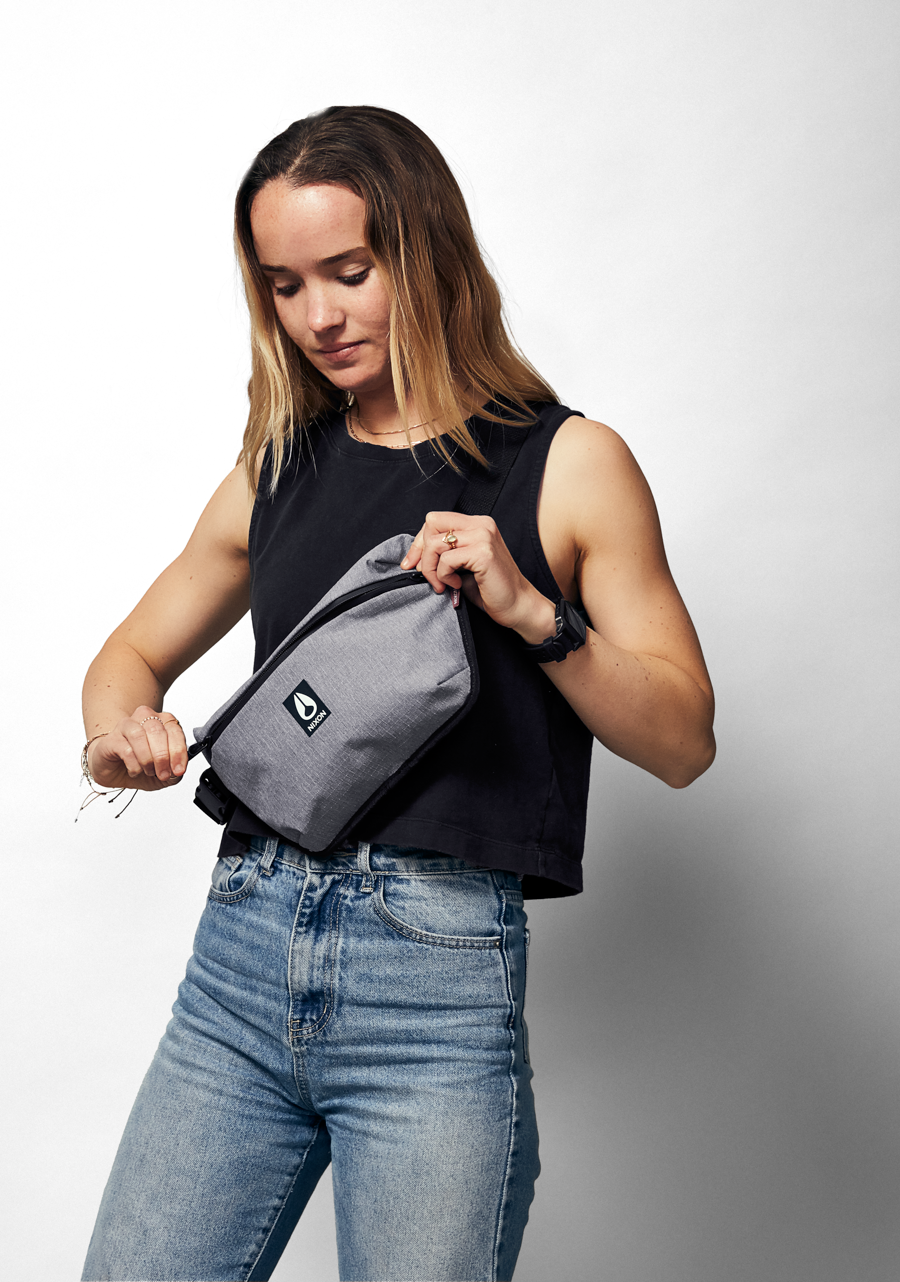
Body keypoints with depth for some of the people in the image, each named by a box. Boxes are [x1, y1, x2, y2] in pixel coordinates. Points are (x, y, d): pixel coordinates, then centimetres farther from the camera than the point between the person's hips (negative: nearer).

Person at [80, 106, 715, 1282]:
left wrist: (531, 609, -14)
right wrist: (120, 726, 1)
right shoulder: (275, 475, 14)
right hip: (245, 940, 4)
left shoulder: (567, 463, 3)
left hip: (439, 967, -3)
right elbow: (133, 653, 24)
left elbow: (683, 740, 1)